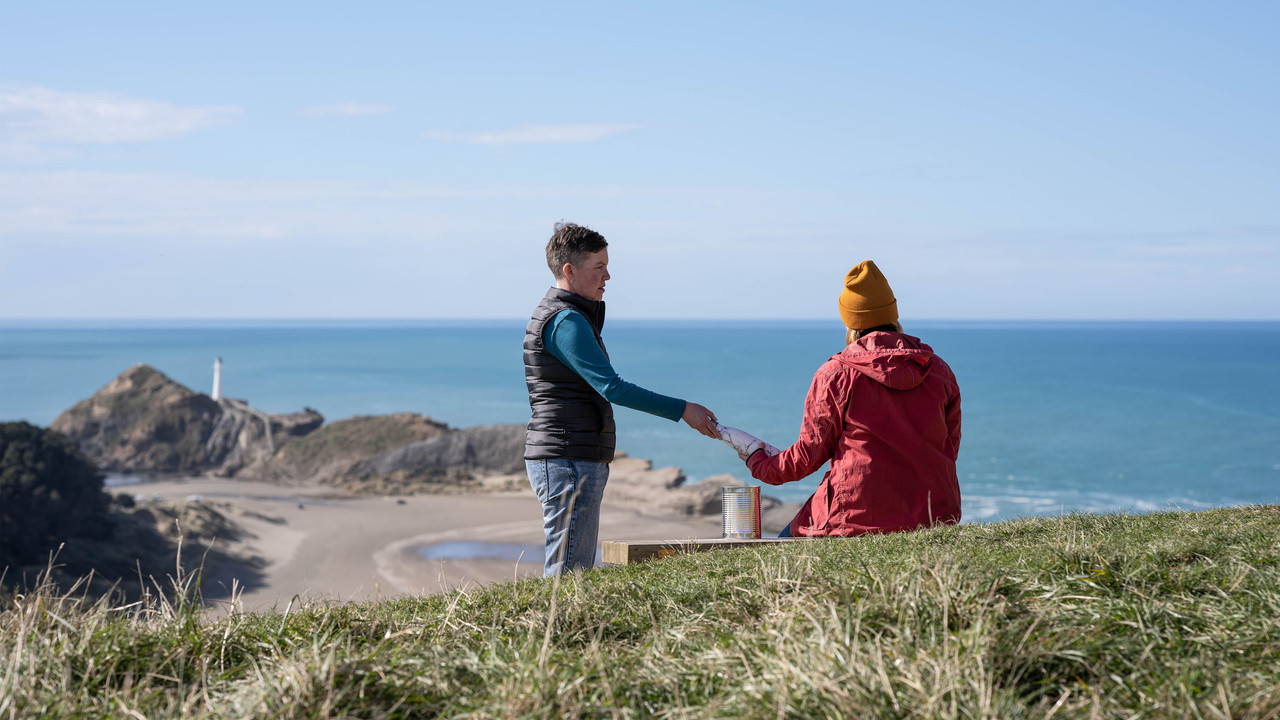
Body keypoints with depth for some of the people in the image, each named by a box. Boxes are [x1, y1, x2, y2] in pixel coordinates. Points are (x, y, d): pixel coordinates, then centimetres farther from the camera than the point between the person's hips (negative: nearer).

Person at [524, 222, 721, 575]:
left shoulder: (568, 315, 18)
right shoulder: (565, 321, -15)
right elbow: (612, 388, -21)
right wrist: (682, 410, -18)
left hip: (582, 463, 11)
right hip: (567, 462, -11)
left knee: (579, 570, 12)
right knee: (567, 574, -10)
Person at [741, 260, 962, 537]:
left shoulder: (835, 375, -4)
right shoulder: (939, 371, 7)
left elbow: (807, 455, 0)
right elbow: (950, 449, 14)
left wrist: (758, 463, 19)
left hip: (858, 516, -5)